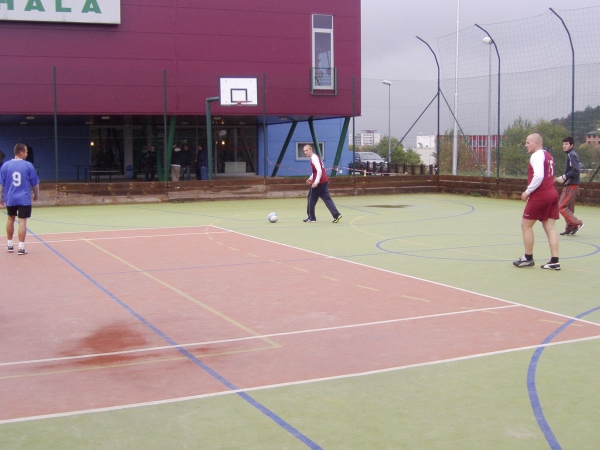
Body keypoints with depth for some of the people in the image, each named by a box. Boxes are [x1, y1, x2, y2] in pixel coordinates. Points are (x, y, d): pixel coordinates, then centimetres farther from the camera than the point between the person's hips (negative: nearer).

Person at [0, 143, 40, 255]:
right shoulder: (28, 165, -6)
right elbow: (35, 183, 1)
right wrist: (36, 195, 16)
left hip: (10, 199, 3)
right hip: (24, 199, -3)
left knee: (10, 219, 21)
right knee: (22, 221, -3)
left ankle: (9, 244, 29)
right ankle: (21, 247, -7)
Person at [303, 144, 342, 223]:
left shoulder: (314, 158, -14)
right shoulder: (314, 157, 17)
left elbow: (319, 171, -23)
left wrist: (316, 182, -27)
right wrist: (311, 178, 20)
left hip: (319, 182, -9)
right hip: (324, 181, 9)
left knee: (311, 198, 4)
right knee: (326, 198, 6)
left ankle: (311, 217, 12)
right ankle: (336, 215, -5)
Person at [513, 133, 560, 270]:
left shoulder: (537, 156, -11)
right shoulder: (548, 155, 18)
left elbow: (538, 176, -24)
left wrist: (527, 192, -16)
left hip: (540, 196, -9)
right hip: (552, 194, 9)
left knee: (526, 225, 4)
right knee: (549, 227, 5)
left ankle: (528, 258, 9)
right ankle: (554, 261, 0)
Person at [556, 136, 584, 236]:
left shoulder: (572, 155, -13)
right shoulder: (570, 155, 16)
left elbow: (575, 171, -22)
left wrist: (564, 177, -19)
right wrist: (564, 178, 8)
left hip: (571, 186, -10)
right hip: (570, 185, 10)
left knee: (561, 207, -9)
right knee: (569, 208, 12)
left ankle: (577, 224, -8)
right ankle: (570, 229, 14)